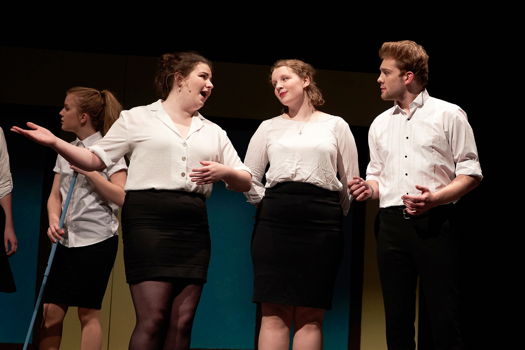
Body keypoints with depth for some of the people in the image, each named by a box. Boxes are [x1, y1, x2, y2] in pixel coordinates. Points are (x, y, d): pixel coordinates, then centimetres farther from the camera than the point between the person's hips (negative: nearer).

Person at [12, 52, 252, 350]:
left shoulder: (214, 132, 20)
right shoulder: (138, 118, 9)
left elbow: (245, 181, 17)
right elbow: (96, 160, 8)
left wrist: (224, 172, -5)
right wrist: (55, 142, -7)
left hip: (193, 225, 4)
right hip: (148, 219, -4)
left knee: (182, 321, -3)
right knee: (153, 317, -14)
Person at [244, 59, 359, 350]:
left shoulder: (336, 126, 10)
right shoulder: (268, 128, 15)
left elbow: (350, 182, 11)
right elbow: (249, 178, 15)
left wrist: (333, 216, 11)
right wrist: (267, 206, 7)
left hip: (322, 224, -1)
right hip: (275, 222, 1)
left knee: (311, 315, -2)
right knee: (274, 313, -4)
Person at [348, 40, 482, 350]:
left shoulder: (448, 115, 2)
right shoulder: (380, 123, 17)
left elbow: (470, 173, -1)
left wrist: (436, 197, -18)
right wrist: (368, 188, -1)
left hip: (434, 222, -5)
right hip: (392, 223, 5)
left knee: (443, 317, -7)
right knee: (397, 316, 6)